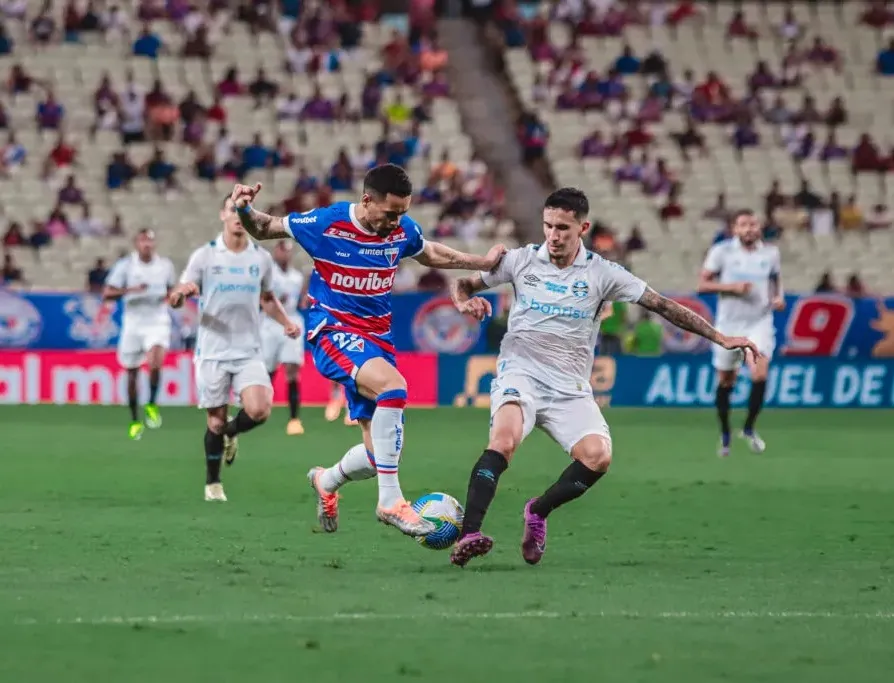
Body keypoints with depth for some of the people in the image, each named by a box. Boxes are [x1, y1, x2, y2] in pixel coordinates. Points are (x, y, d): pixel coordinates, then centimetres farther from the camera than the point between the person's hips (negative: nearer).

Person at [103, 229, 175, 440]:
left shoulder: (165, 265, 4)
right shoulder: (125, 266, -4)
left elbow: (172, 288, 21)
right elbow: (107, 294, -9)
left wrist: (170, 296, -3)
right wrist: (131, 290, -24)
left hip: (157, 322, 0)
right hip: (133, 325, 0)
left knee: (155, 362, -27)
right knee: (132, 373, 7)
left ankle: (152, 405, -5)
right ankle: (135, 421, 22)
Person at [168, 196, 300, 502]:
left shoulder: (262, 258, 5)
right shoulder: (204, 255, -2)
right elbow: (174, 300, -2)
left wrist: (287, 322, 4)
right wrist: (182, 291, -26)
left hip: (249, 351, 2)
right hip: (213, 352, -2)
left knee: (259, 410, -18)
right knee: (215, 422, 1)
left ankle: (231, 432, 16)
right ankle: (212, 483, 22)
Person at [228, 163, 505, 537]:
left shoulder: (403, 230, -1)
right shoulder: (325, 223, -14)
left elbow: (429, 253, 22)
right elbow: (265, 229, -1)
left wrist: (483, 262, 17)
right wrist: (245, 210, -22)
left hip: (377, 337, 6)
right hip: (333, 333, -6)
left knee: (380, 454, 3)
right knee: (393, 385, -35)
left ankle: (326, 480, 39)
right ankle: (390, 501, -29)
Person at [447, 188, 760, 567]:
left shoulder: (602, 273, 0)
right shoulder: (521, 260, 2)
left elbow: (662, 305, 1)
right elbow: (464, 283, 13)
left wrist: (720, 338, -4)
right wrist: (465, 302, -13)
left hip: (570, 387, 2)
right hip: (521, 372, -2)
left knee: (597, 455, -23)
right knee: (504, 438, -32)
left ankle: (538, 512, 4)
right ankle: (468, 535, -39)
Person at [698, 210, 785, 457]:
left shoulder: (770, 253, 4)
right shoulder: (721, 251, -4)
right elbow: (703, 284, -6)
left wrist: (779, 297, 0)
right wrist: (732, 287, -19)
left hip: (760, 323, 1)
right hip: (729, 324, -1)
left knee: (760, 374, -19)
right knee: (725, 382, 7)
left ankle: (749, 429, 0)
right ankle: (725, 434, 27)